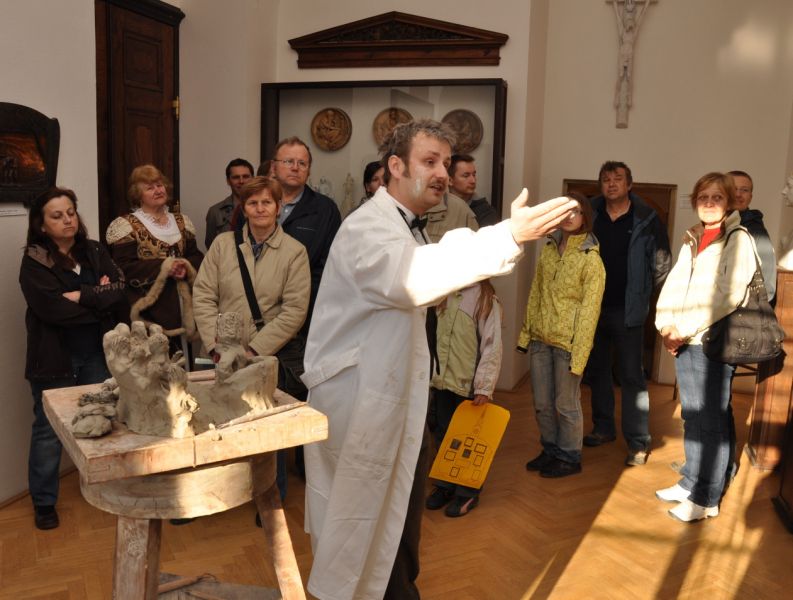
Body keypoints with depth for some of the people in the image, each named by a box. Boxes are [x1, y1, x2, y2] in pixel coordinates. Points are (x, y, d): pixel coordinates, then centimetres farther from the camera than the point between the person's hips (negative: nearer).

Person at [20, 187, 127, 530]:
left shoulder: (95, 252, 5)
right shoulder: (34, 261, -7)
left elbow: (122, 292, -7)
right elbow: (55, 309, -21)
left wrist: (81, 296, -18)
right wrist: (101, 300, -12)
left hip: (97, 354, 4)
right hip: (55, 357, -3)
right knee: (49, 431, 8)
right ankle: (44, 502, 24)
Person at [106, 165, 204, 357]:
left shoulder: (181, 221, 15)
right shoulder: (127, 226, -3)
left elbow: (196, 257, 11)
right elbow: (125, 269, -12)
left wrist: (185, 267, -12)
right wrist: (165, 267, -18)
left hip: (177, 309, 5)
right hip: (147, 312, -5)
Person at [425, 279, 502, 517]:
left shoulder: (486, 300, -12)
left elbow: (492, 347, -13)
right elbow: (435, 335, 11)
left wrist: (484, 387, -16)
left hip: (469, 384, -5)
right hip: (442, 380, 5)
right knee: (443, 434, 15)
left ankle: (468, 492, 24)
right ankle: (445, 485, 31)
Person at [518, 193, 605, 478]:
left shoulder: (591, 259, -10)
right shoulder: (549, 249, 7)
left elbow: (589, 310, -12)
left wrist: (579, 353, -16)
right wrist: (526, 332, 8)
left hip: (566, 342, -6)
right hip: (540, 339, 6)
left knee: (566, 404, 6)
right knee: (542, 403, 15)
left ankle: (569, 457, 25)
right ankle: (550, 450, 34)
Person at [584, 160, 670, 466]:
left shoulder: (646, 219, -6)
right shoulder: (591, 214, 3)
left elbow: (662, 265, 0)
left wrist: (643, 292, 3)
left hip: (627, 311, -4)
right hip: (593, 306, 4)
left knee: (632, 376, -2)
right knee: (596, 370, 13)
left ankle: (639, 442, 5)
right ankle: (603, 428, 28)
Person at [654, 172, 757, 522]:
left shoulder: (738, 240, -6)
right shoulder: (691, 240, 15)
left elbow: (730, 296, -15)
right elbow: (673, 286, 11)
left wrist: (685, 330, -16)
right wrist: (667, 327, -5)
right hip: (683, 343, 6)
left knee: (711, 422, 0)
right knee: (691, 417, 14)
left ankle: (706, 499, 8)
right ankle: (690, 482, 26)